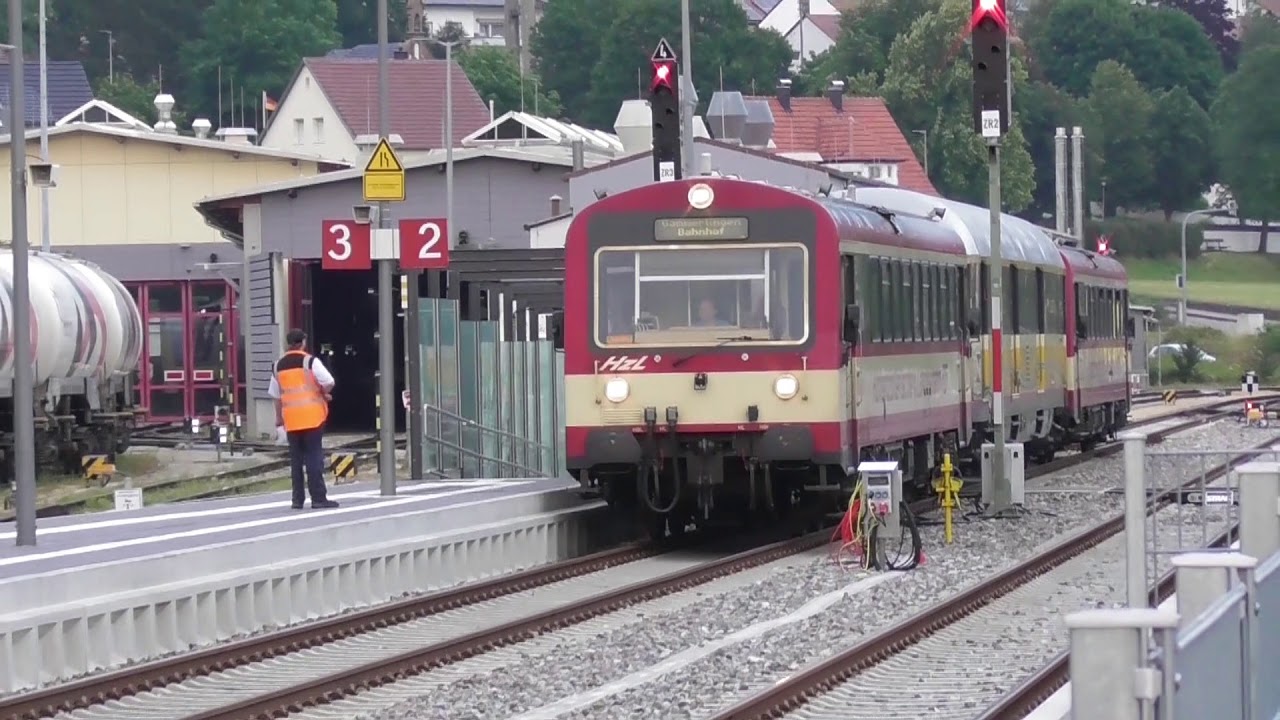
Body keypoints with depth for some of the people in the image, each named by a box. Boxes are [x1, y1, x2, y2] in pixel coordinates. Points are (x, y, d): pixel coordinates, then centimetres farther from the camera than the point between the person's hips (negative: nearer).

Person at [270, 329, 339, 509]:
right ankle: (318, 498, -7)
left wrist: (279, 417, 24)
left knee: (296, 458, 10)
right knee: (314, 457, -3)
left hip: (291, 419, 4)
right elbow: (329, 382, -15)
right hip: (312, 416, -4)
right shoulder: (310, 361, -6)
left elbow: (276, 395, 15)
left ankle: (298, 499, 9)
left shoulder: (279, 365, 10)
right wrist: (324, 393, 6)